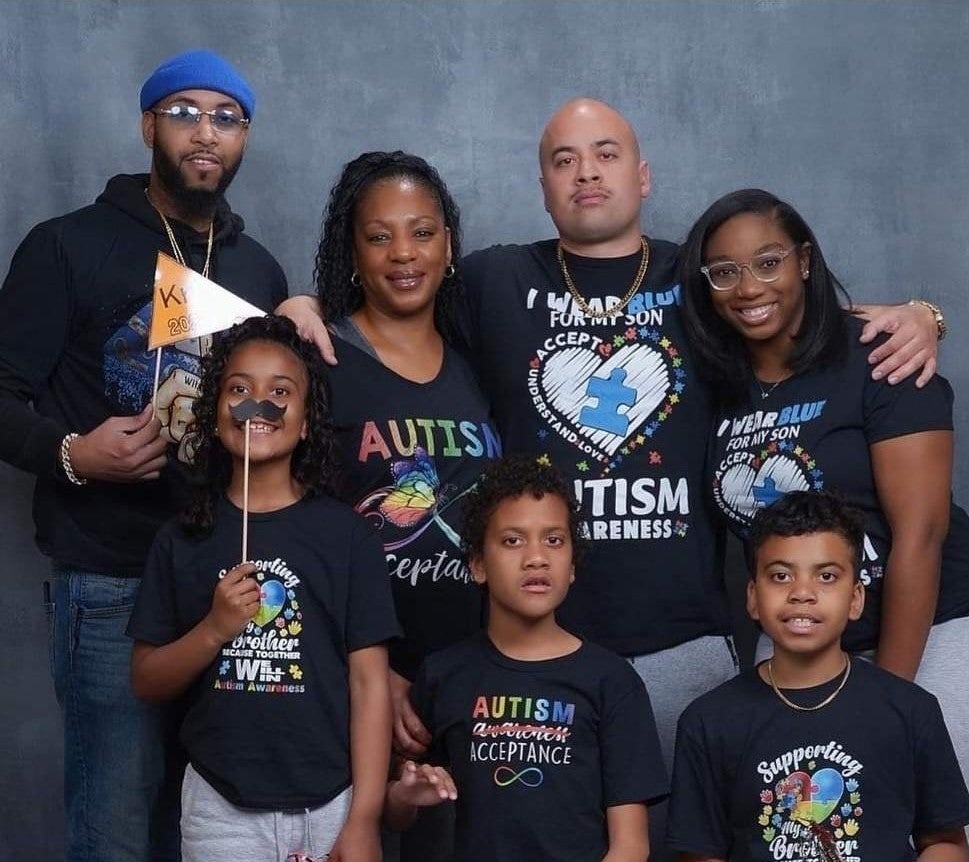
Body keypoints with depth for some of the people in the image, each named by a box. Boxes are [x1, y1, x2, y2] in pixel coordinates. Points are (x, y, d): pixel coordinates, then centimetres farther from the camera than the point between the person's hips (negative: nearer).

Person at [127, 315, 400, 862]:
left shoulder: (345, 533, -3)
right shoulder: (185, 539, 2)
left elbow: (369, 680, -5)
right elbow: (146, 681, 5)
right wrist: (214, 630, -14)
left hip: (329, 804, -1)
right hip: (222, 807, 1)